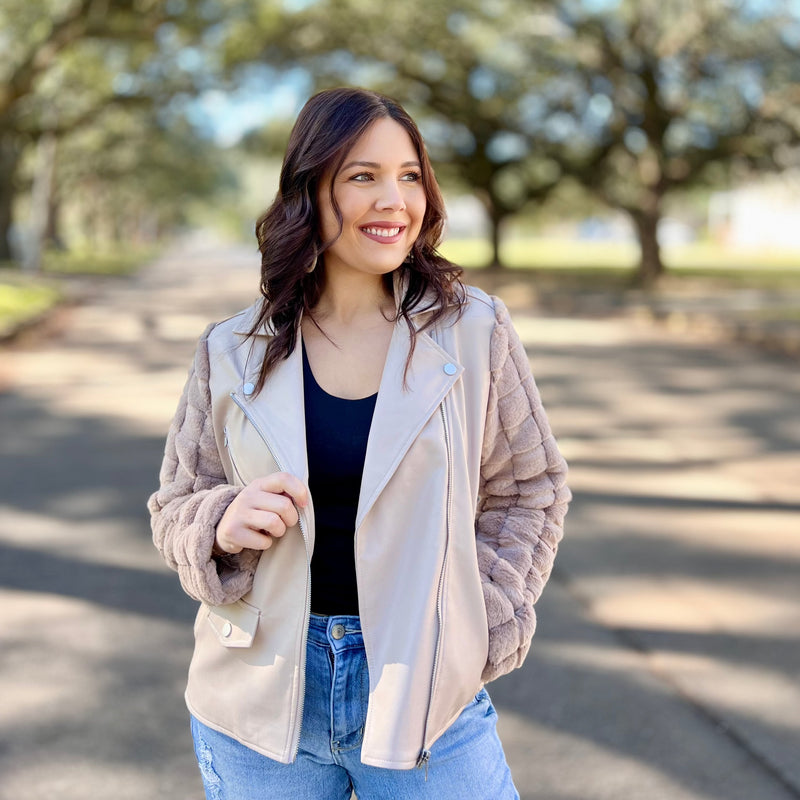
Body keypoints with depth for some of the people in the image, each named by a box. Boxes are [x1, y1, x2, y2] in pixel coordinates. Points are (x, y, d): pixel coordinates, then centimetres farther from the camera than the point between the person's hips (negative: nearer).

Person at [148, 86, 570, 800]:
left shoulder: (475, 332, -3)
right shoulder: (232, 352, -1)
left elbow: (530, 491, 4)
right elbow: (178, 507, 7)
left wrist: (475, 632, -3)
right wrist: (222, 526, -15)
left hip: (424, 698, -1)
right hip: (260, 706, 2)